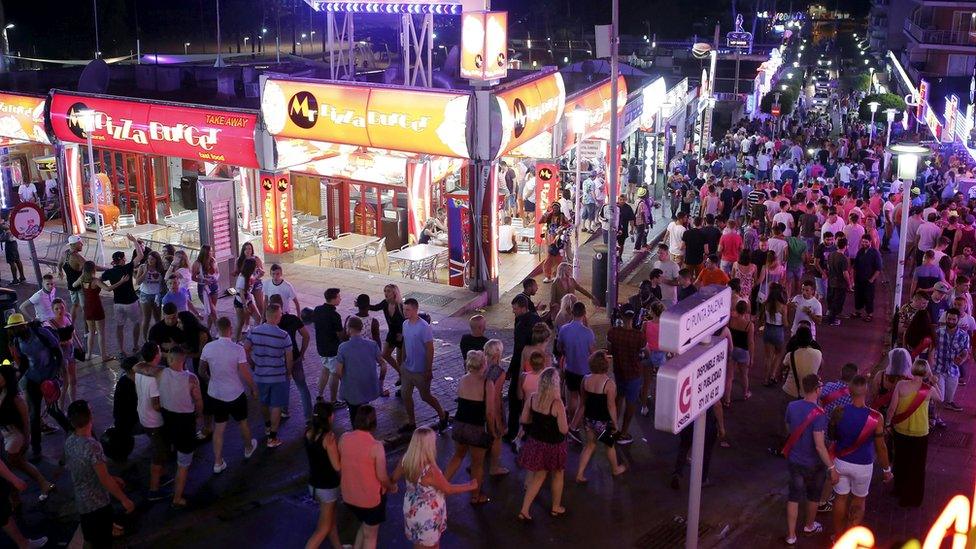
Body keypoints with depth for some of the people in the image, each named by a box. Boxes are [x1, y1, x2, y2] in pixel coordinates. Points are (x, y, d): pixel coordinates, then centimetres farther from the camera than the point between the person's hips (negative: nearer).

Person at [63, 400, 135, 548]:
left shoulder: (69, 441, -4)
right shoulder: (92, 446, -29)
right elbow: (104, 480, -25)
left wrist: (112, 479, 15)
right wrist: (124, 499, -14)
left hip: (81, 501, 7)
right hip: (98, 502, -7)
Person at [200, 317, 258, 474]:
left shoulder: (208, 348, -10)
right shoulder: (238, 349, -21)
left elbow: (202, 372, 2)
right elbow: (245, 374, -17)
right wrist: (254, 389, 0)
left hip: (215, 394, 3)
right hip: (235, 395, -2)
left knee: (219, 427, 14)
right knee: (242, 422, 22)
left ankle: (218, 463, 18)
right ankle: (248, 448, 45)